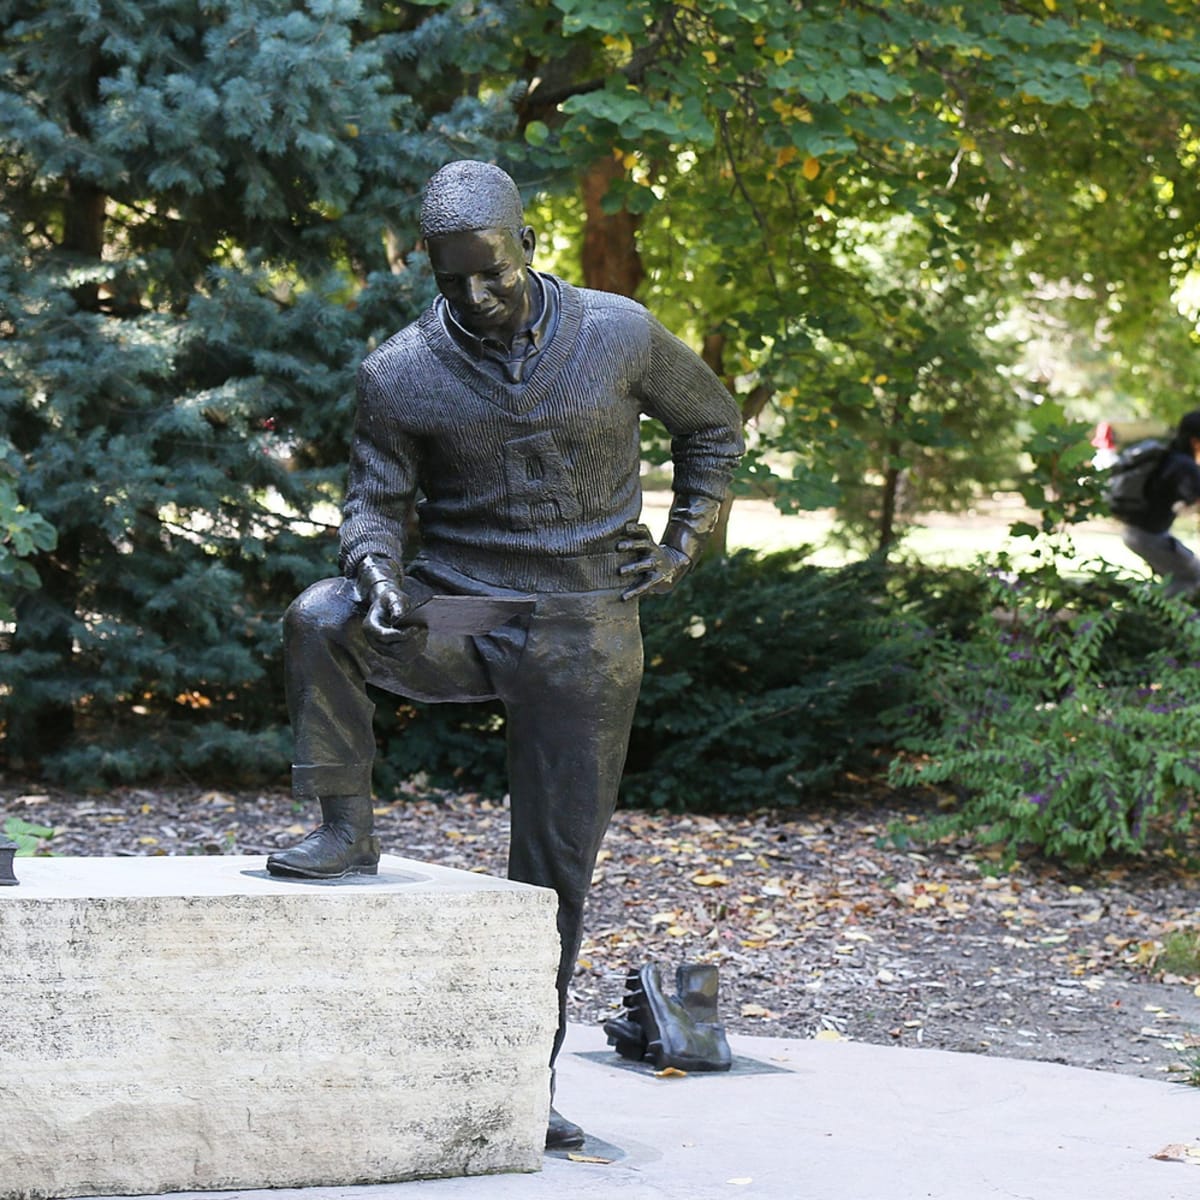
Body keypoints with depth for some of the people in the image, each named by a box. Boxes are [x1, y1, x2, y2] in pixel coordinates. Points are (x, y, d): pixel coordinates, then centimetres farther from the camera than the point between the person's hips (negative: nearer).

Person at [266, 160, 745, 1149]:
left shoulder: (618, 335, -3)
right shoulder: (400, 374, -5)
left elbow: (713, 424, 12)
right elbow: (376, 500, 2)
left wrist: (683, 544, 3)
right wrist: (376, 567, -21)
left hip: (584, 632, 0)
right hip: (455, 613, 0)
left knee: (556, 865, 3)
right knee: (321, 621, -29)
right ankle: (346, 830, -15)